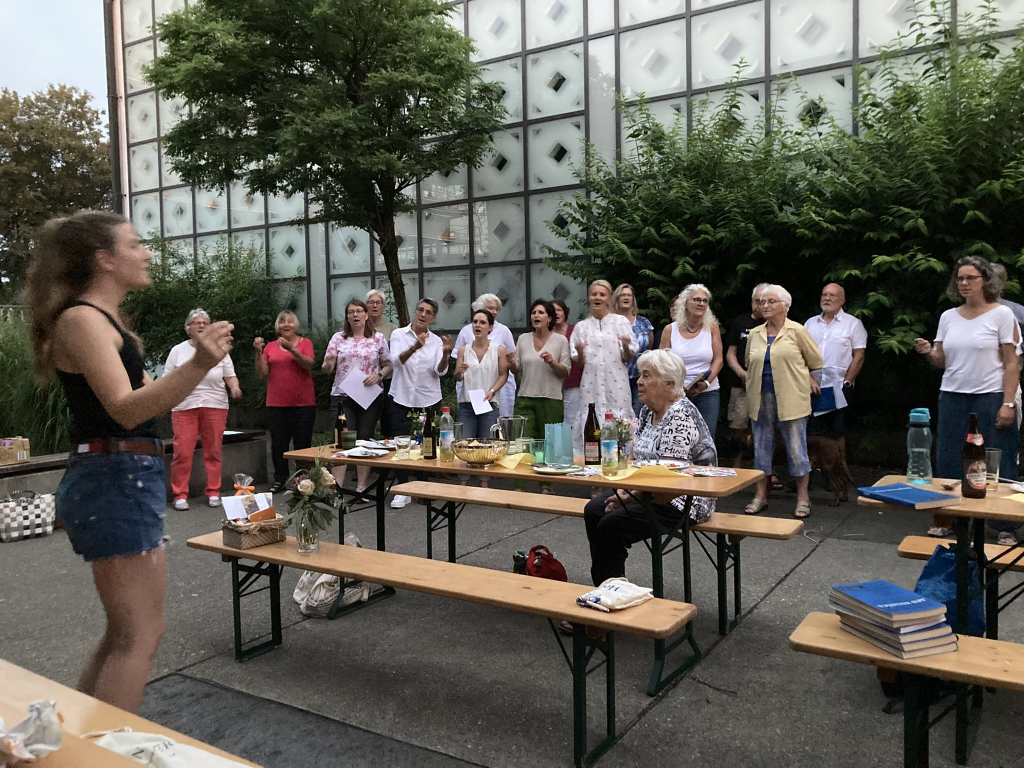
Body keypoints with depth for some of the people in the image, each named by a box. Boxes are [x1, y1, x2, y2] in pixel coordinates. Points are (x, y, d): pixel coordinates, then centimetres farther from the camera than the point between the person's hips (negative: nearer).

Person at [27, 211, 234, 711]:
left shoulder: (102, 319, 18)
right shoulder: (82, 318, -12)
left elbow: (148, 397, 23)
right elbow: (125, 409, -24)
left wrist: (202, 358, 21)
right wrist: (196, 365, -38)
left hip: (122, 482, 11)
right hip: (114, 482, -11)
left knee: (125, 634, 19)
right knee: (139, 638, -7)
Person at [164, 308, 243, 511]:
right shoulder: (177, 351, 7)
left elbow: (230, 376, 9)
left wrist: (234, 388, -10)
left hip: (215, 407, 1)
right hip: (184, 408, -1)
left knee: (213, 452, 3)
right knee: (182, 452, -6)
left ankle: (213, 492, 13)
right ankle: (180, 495, 3)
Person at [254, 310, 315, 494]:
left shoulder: (305, 343, 3)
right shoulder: (270, 347, 8)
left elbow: (308, 364, -14)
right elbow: (262, 373, 4)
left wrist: (291, 349, -24)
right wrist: (258, 352, -8)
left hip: (303, 403, -2)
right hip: (276, 404, 2)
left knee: (302, 443, 2)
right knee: (278, 444, 5)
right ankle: (280, 479, 16)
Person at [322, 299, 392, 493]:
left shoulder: (378, 338, 6)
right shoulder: (338, 338, 7)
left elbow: (388, 365, 9)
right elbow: (327, 367, 6)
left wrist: (378, 376, -11)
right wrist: (328, 364, -17)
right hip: (342, 397, 0)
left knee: (365, 441, 4)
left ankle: (361, 487, 13)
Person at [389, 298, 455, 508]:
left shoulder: (436, 340, 5)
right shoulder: (398, 334, 1)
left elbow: (440, 371, -5)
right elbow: (396, 360, -16)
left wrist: (445, 354, -25)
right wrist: (414, 347, -34)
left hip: (429, 400, 2)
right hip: (402, 398, -1)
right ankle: (402, 491, 6)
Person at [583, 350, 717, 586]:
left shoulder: (680, 415, -19)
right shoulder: (647, 411, 10)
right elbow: (638, 459, 12)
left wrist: (631, 497, -19)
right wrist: (625, 490, -4)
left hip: (683, 501, -9)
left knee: (611, 524, -22)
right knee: (593, 509, -8)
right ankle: (603, 584, 0)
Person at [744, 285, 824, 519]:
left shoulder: (796, 331, -1)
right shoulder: (755, 334, 11)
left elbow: (816, 361, 6)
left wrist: (807, 379, 9)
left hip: (790, 400, -4)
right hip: (761, 400, 4)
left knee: (796, 448, -1)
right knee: (761, 448, 9)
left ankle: (803, 497, 10)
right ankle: (760, 495, 18)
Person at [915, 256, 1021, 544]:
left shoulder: (1001, 314, -2)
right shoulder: (948, 317, 9)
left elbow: (1011, 364, -4)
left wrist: (1007, 404, -11)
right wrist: (929, 352, -10)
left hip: (990, 398, -4)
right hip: (953, 397, 4)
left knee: (997, 464, -1)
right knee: (948, 461, 5)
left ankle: (1005, 528, 10)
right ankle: (943, 521, 15)